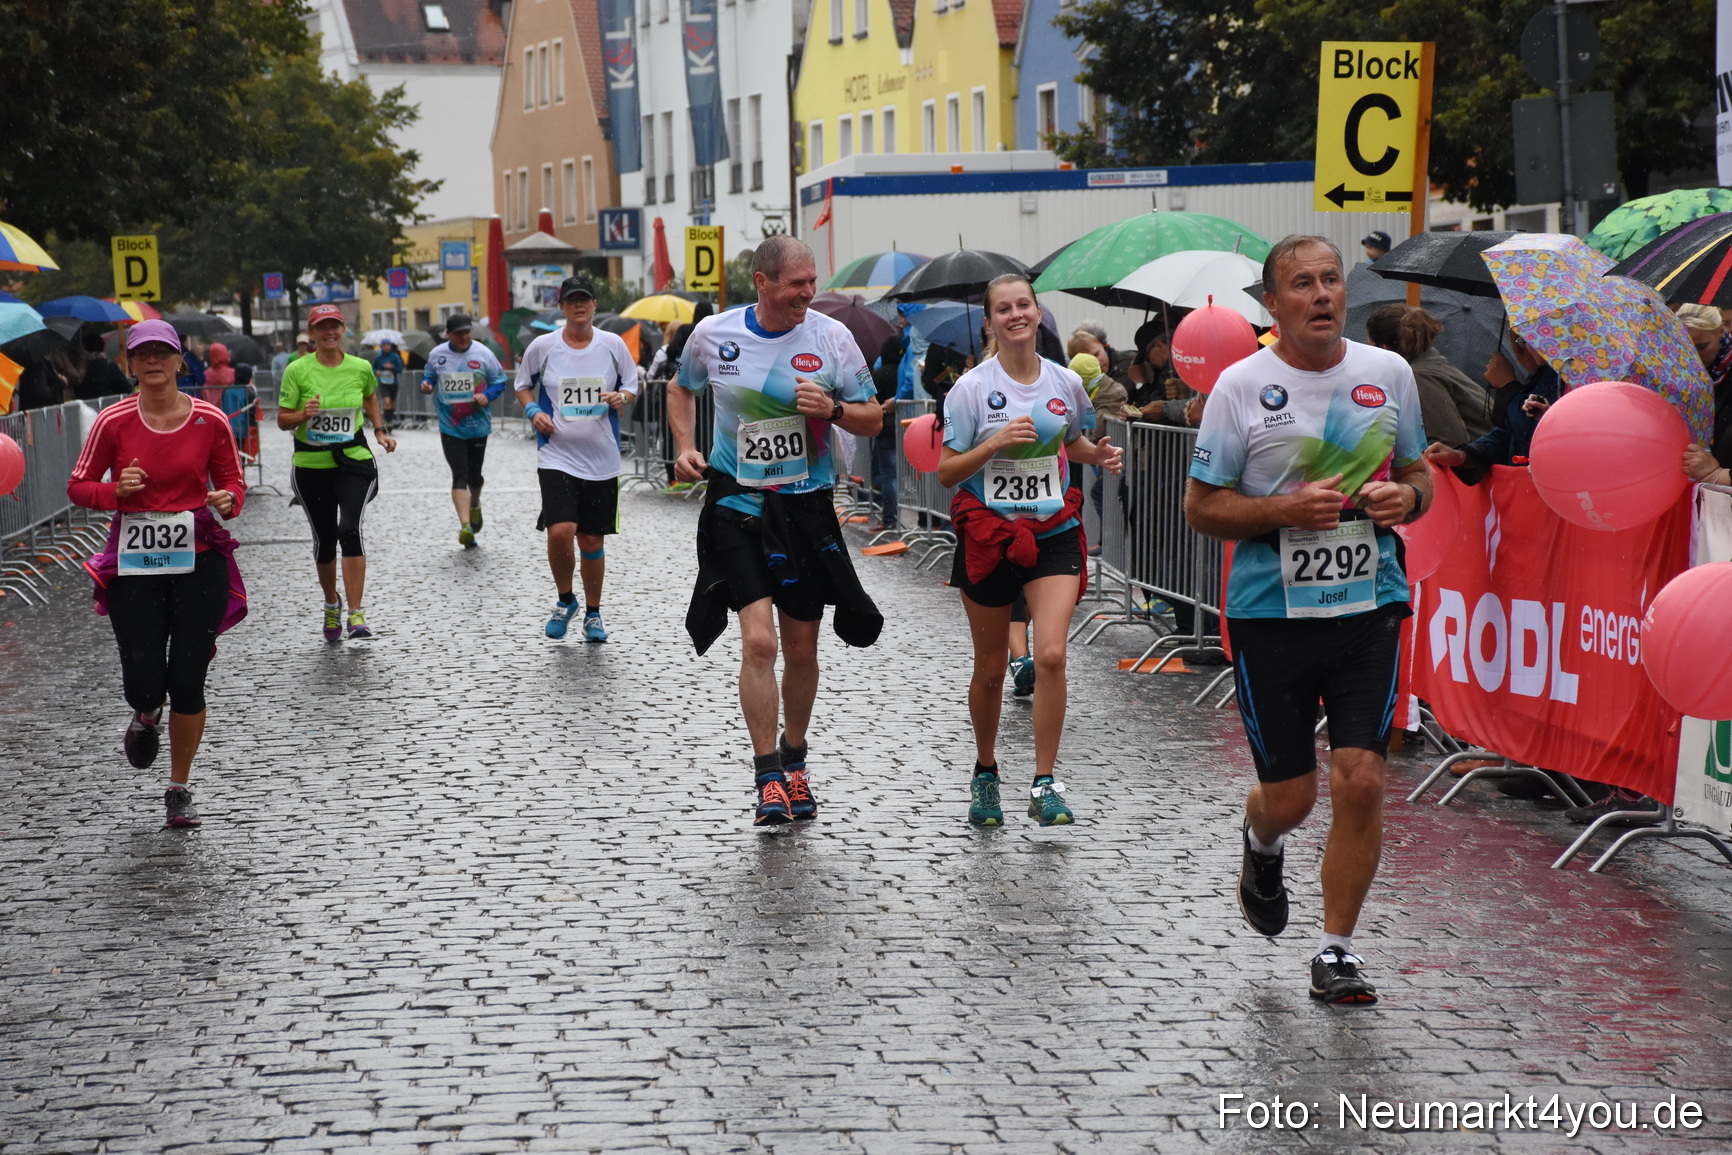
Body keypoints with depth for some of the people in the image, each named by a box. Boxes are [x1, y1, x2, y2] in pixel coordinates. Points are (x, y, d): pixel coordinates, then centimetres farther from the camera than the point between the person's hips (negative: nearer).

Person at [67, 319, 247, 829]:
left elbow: (233, 481, 11)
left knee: (187, 684, -1)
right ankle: (146, 715, 36)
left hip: (199, 562, 0)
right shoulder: (113, 422, -4)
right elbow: (78, 486, 4)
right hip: (134, 565, 0)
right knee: (144, 685, -5)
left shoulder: (210, 420, -2)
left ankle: (179, 790, 19)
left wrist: (228, 501, -12)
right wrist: (116, 489, -16)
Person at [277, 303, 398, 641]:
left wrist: (381, 431, 11)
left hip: (354, 461, 0)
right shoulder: (297, 370, -5)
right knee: (324, 538, 9)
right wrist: (303, 415, -21)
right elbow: (282, 420, -1)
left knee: (350, 528, -21)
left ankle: (356, 613, -19)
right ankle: (331, 603, 37)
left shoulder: (360, 368, 1)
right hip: (311, 464, 0)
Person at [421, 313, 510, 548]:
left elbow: (499, 381, 2)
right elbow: (429, 377, 14)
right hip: (450, 428, -1)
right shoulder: (437, 355, -2)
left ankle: (475, 506, 48)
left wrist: (487, 396, -17)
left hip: (478, 425, 1)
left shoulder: (483, 354, -6)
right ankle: (465, 526, -21)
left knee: (474, 474, 15)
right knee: (460, 476, -12)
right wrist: (425, 385, -9)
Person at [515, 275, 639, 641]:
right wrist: (533, 411, -4)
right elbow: (523, 385, 15)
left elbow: (631, 386, 13)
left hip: (602, 459, 2)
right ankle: (565, 600, 9)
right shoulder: (542, 346, 0)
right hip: (557, 456, -1)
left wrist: (620, 397, -9)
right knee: (560, 532, -18)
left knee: (592, 540, 7)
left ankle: (593, 614, 26)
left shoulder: (613, 345, 2)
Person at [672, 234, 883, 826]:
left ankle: (794, 758, 33)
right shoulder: (713, 334, -3)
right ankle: (768, 779, -5)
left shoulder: (831, 336, -5)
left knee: (802, 650, 10)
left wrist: (832, 409, -18)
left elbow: (873, 419, 2)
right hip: (737, 504, -1)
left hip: (807, 507, 1)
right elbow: (682, 388, 18)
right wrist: (685, 447, 4)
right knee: (758, 640, -14)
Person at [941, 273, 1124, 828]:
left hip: (1052, 535, 1)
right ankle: (985, 773, 32)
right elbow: (946, 472, -7)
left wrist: (1099, 454, 0)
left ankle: (1045, 784, -7)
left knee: (1051, 656, -16)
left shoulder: (1065, 383, 2)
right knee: (990, 670, 9)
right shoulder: (972, 388, -7)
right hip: (987, 535, -1)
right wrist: (996, 442, -21)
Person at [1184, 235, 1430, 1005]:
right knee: (1289, 797, 4)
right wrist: (1288, 510, -18)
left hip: (1369, 606, 2)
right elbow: (1201, 508, -3)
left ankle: (1335, 953, 7)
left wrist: (1405, 496, -7)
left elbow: (1418, 474, 17)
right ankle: (1260, 847, 43)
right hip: (1271, 615, -2)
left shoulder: (1388, 373, 4)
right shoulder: (1241, 386, -5)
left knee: (1361, 782, -8)